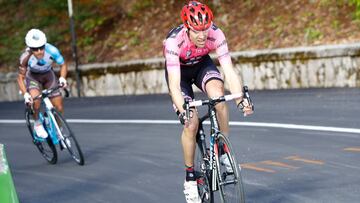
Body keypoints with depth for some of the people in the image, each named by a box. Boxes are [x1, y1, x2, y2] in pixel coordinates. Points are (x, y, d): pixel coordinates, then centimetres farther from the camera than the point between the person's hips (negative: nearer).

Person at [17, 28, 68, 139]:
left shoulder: (52, 51, -33)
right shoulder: (26, 57, -34)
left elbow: (63, 65, -15)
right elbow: (20, 77, -23)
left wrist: (62, 78, -33)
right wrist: (25, 94, -38)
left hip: (48, 75, 2)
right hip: (32, 76, -2)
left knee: (59, 108, -2)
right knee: (35, 99, -32)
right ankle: (37, 124, -5)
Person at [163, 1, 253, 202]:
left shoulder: (216, 34, -31)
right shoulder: (174, 41, -38)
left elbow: (229, 71, -34)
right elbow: (174, 84, -41)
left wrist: (241, 100, -49)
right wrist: (183, 111, -57)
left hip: (202, 65, 2)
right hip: (179, 70, -2)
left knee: (218, 94, -31)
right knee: (191, 123, -15)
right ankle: (190, 177, 3)